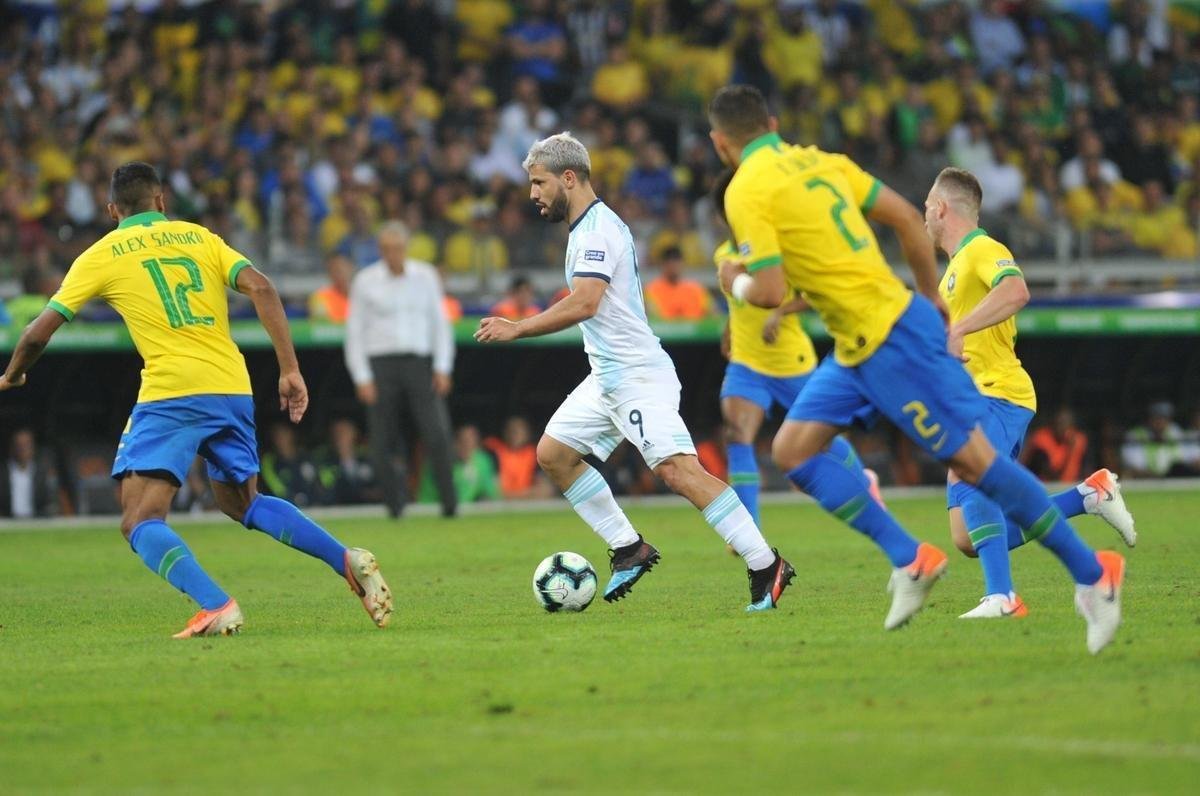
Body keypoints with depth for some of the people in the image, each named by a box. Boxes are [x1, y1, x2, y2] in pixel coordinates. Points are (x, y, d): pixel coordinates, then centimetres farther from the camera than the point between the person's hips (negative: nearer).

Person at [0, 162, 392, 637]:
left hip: (171, 393, -5)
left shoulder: (101, 256, 8)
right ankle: (347, 561, 9)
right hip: (234, 389, 5)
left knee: (140, 523, -6)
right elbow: (261, 288, 2)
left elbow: (38, 333, 9)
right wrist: (290, 370, 1)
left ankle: (216, 607, -29)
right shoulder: (198, 237, 16)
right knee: (241, 502, 25)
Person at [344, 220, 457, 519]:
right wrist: (362, 378, -2)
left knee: (437, 433, -14)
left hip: (420, 363, 0)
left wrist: (442, 368, 3)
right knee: (383, 446, -3)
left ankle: (449, 502, -13)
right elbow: (354, 331, 5)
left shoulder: (425, 276, 9)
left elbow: (440, 323, 12)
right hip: (380, 364, 0)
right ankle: (395, 504, 9)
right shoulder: (365, 281, 4)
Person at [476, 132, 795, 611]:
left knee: (676, 468, -20)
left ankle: (765, 566, -22)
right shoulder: (586, 227, 17)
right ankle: (629, 548, 13)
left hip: (637, 375, -11)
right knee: (553, 454, 10)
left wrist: (517, 330, -23)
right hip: (607, 378, 11)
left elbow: (584, 303, -27)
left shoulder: (597, 229, -15)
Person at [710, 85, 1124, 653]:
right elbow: (905, 216, 12)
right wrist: (931, 298, 21)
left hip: (889, 341, -9)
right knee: (792, 450, 7)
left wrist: (737, 283, 4)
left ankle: (1091, 573, 2)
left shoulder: (746, 192, -13)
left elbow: (770, 292, -19)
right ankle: (909, 560, 3)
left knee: (973, 460, -4)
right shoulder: (819, 162, 11)